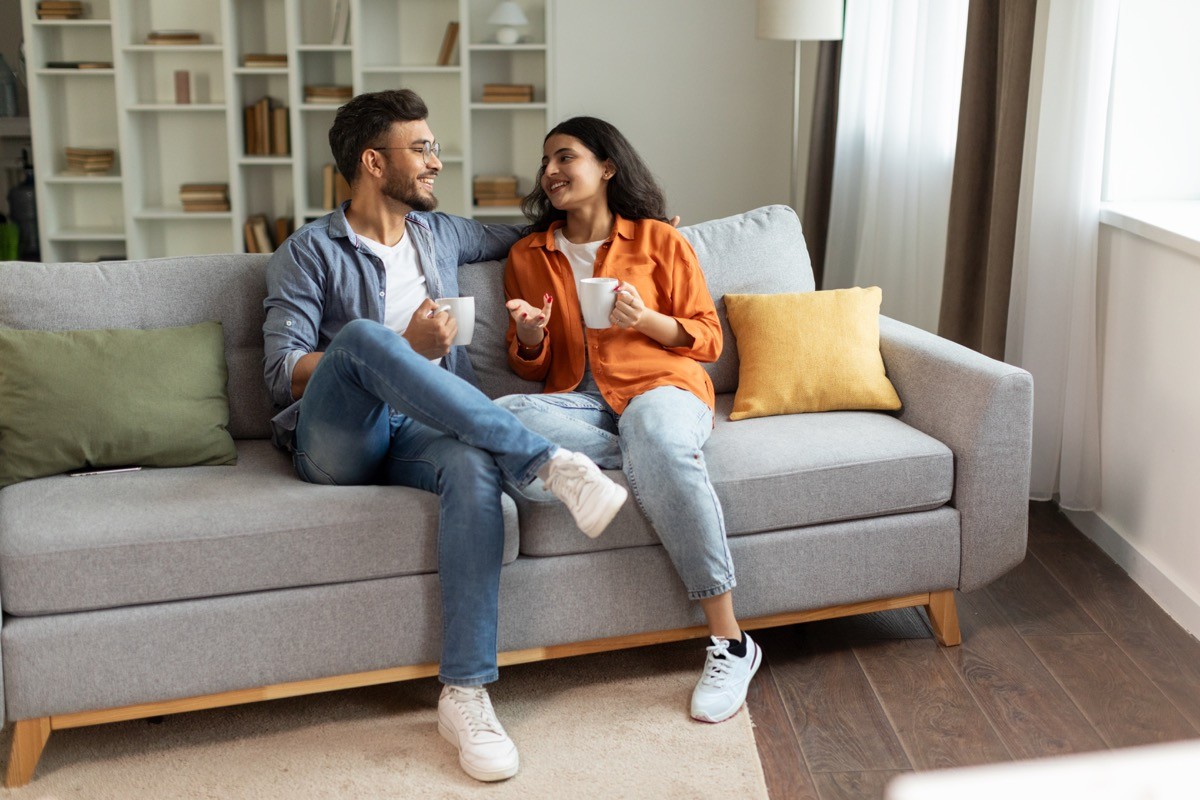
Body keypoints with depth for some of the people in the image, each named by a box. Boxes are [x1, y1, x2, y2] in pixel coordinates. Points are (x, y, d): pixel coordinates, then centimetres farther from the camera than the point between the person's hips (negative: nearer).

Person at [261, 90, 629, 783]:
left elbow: (520, 237, 39)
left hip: (416, 432, 3)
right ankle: (550, 462, -37)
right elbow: (283, 373, -3)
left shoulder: (441, 233, 22)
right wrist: (403, 351, -13)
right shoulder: (310, 253, 7)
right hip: (336, 442, -3)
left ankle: (466, 694, -35)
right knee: (362, 334, -36)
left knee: (475, 465, -35)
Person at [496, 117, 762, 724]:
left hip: (660, 385, -3)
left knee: (658, 439, -41)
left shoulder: (659, 241, 9)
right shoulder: (528, 255, 17)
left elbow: (707, 339, 7)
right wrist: (530, 337, -4)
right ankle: (665, 455, -23)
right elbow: (531, 368, 20)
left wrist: (646, 320, -11)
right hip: (577, 403, 3)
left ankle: (729, 642, -35)